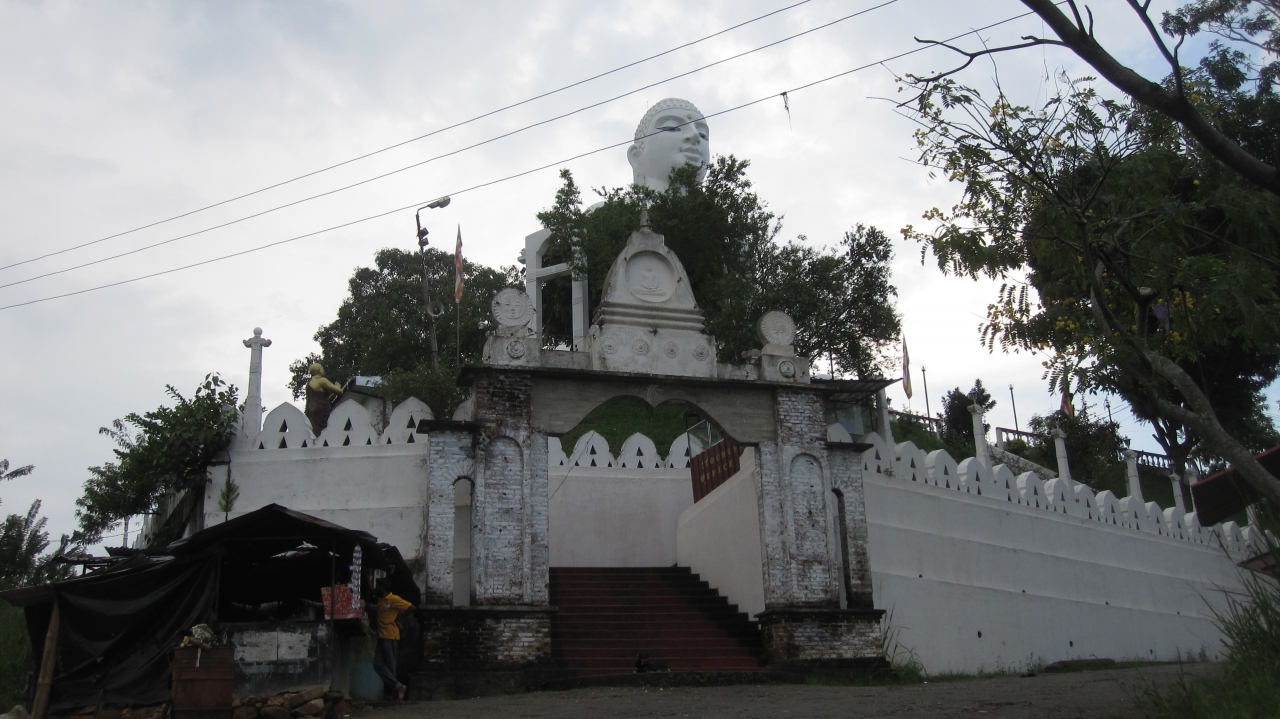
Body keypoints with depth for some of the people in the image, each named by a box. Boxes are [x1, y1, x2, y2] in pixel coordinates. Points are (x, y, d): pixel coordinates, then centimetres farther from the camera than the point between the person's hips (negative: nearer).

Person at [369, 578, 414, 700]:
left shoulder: (394, 600, -10)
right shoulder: (379, 599, 12)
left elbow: (412, 608, -11)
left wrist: (399, 618, -7)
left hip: (391, 637, -8)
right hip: (381, 637, 8)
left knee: (390, 666, -4)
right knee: (378, 665, 0)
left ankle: (395, 689, 2)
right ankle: (398, 686, -2)